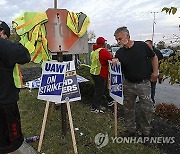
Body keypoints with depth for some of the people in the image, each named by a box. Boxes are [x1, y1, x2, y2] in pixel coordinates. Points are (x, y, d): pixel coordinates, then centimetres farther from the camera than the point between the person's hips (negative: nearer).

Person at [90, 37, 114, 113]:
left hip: (94, 72, 10)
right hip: (100, 74, -10)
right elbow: (112, 60, -20)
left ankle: (110, 101, 38)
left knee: (105, 87, 22)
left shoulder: (93, 51, 9)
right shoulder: (103, 51, -19)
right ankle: (95, 108, 10)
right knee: (99, 90, 1)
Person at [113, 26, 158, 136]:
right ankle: (131, 130, 32)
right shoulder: (119, 53, -2)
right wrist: (114, 64, -22)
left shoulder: (142, 46, -7)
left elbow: (154, 58, 6)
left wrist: (155, 73, 2)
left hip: (143, 83, -2)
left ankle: (146, 132, 25)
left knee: (147, 109, 3)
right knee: (128, 109, 12)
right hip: (128, 84, 3)